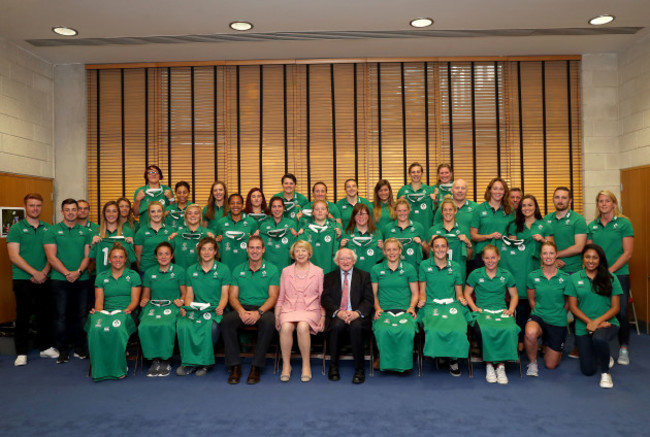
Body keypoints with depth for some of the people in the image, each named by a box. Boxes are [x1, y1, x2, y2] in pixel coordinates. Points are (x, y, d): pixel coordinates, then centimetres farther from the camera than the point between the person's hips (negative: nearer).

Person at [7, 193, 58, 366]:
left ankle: (46, 347, 21)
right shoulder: (16, 229, -1)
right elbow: (14, 256, -8)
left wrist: (44, 272, -8)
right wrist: (34, 273, -14)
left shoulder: (48, 228, 9)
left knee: (44, 313, 9)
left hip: (43, 279, 3)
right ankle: (21, 353, 12)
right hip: (23, 279, -3)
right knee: (23, 315, 2)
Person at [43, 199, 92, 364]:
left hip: (82, 279, 2)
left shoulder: (85, 232, 10)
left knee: (81, 315, 6)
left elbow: (87, 256, 5)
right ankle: (63, 350, 11)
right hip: (60, 280, -2)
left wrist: (78, 272, -11)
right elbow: (51, 257, -5)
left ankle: (80, 347, 18)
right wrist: (67, 273, -14)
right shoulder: (52, 231, 2)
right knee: (61, 316, 1)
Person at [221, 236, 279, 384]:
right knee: (226, 321, -29)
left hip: (263, 309, -2)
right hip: (242, 308, 2)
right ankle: (235, 366, -19)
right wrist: (241, 311, -14)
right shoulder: (238, 270, 14)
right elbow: (233, 297, 7)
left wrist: (258, 312, -20)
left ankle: (256, 367, -23)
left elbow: (273, 297, -2)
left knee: (269, 322, -35)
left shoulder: (272, 270, 6)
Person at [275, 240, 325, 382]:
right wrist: (277, 316, 1)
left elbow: (322, 297, 10)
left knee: (302, 326, -35)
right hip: (289, 310, 1)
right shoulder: (286, 271, 16)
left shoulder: (318, 271, 12)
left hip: (310, 310, -1)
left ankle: (306, 365, -19)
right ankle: (286, 365, -17)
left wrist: (323, 317, -3)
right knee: (286, 327, -33)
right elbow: (280, 297, 14)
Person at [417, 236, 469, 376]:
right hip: (431, 305, -1)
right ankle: (436, 354, -7)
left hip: (451, 305, 2)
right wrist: (422, 300, -9)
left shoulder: (456, 267, 15)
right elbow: (422, 291, 11)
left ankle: (453, 359, -6)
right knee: (433, 330, -35)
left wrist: (461, 299, -3)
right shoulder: (424, 265, 10)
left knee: (459, 330, -30)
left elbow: (459, 293, 18)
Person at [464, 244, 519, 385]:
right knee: (483, 330, -38)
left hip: (501, 310, 1)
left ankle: (501, 366, -21)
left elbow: (514, 296, 21)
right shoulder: (475, 274, 11)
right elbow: (467, 294, 14)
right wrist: (474, 308, -2)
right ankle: (489, 365, -19)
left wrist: (511, 309, 3)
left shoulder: (506, 275, 15)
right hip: (482, 311, -1)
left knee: (510, 329, -35)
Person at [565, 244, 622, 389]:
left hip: (607, 322, -2)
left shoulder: (610, 278, 0)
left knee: (599, 338, -39)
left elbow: (615, 307, -1)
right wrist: (590, 322, -14)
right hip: (583, 326, 2)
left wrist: (598, 321, -16)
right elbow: (573, 306, 0)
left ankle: (605, 372, -9)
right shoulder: (574, 278, 2)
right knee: (588, 370, 0)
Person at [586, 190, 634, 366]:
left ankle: (624, 349, 15)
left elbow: (627, 253, -6)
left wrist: (610, 270, -12)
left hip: (619, 274, -3)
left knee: (621, 312, -2)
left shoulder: (624, 223, -2)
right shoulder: (592, 226, 10)